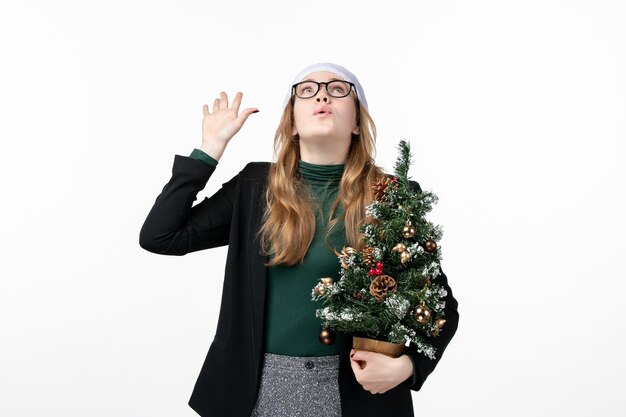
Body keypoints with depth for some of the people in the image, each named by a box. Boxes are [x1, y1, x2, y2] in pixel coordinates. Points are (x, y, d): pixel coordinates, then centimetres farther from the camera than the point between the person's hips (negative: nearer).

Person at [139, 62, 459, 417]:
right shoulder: (256, 187, -1)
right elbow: (159, 237, -4)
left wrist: (408, 365, -19)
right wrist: (212, 147, -6)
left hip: (355, 388, -1)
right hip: (261, 385, 2)